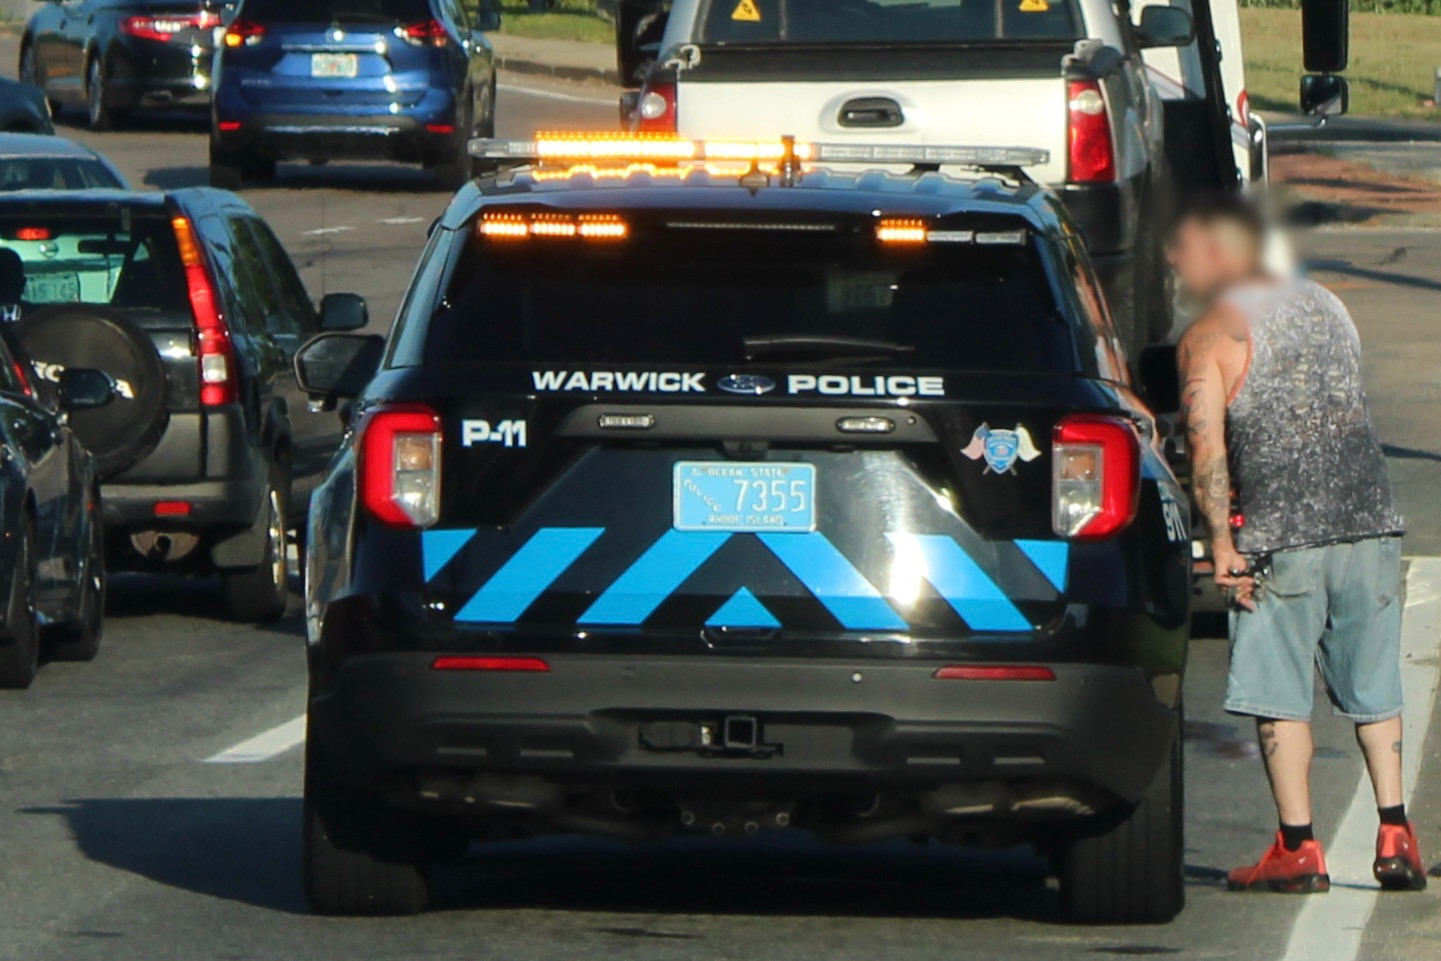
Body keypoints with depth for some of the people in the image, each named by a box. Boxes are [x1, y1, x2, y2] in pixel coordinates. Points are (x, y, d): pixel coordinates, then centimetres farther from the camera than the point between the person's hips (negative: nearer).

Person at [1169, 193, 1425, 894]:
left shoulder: (1209, 337, -6)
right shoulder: (1325, 306, 14)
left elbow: (1207, 447, -16)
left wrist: (1222, 543, -14)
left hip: (1283, 537, -5)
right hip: (1371, 520, 5)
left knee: (1279, 694, 4)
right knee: (1372, 690, 12)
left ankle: (1298, 849, 3)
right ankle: (1394, 837, 7)